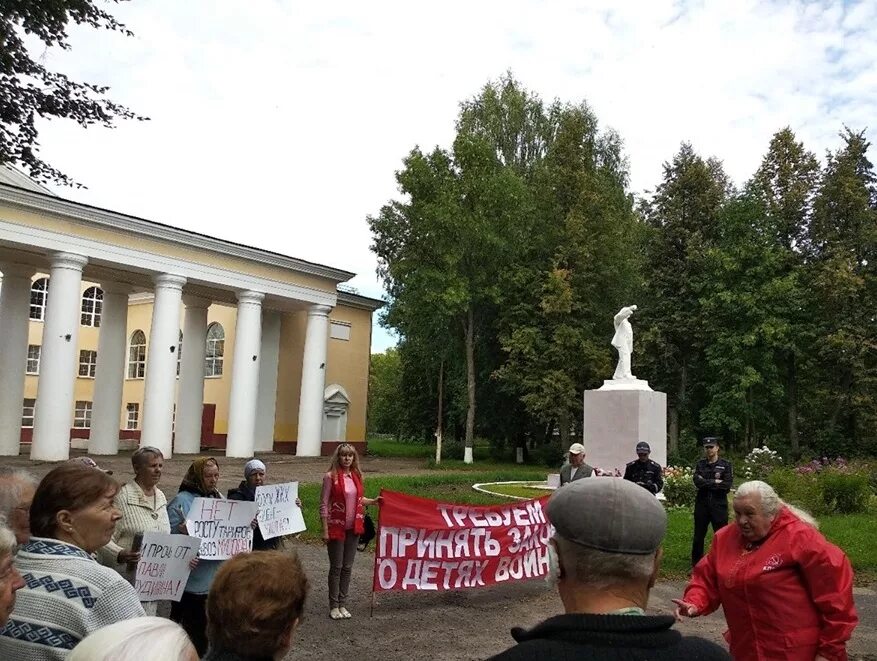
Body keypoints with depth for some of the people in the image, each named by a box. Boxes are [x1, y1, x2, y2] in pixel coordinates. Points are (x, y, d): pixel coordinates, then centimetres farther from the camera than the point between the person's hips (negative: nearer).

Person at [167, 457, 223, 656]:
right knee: (192, 626, 2)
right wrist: (181, 531, -35)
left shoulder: (219, 498, 9)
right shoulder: (181, 501, -12)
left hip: (215, 576, 7)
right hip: (191, 578, -7)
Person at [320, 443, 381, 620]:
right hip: (336, 527, -5)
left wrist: (373, 501, 5)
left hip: (353, 528, 5)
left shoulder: (356, 476, 5)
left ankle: (342, 604, 21)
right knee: (336, 567, 3)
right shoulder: (330, 477, -11)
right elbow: (324, 504, -11)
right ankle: (334, 606, 14)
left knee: (347, 567, 11)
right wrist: (325, 530, -13)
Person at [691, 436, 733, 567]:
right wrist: (715, 482, -12)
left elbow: (728, 485, -12)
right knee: (699, 535, 10)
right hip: (702, 504, 3)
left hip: (719, 505, -3)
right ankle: (696, 563, 20)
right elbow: (697, 482, -7)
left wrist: (706, 483, -11)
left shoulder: (725, 465, 0)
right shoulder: (700, 464, 8)